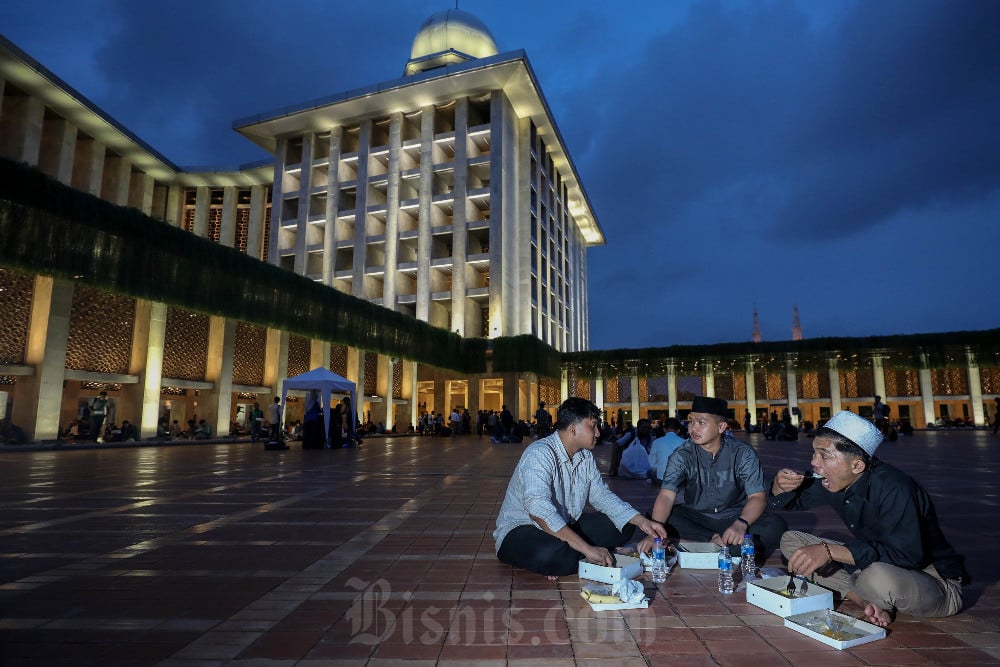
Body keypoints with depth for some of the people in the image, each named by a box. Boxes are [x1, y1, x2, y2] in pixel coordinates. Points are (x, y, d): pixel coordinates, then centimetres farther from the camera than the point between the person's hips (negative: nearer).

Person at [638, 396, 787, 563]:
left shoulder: (742, 453, -9)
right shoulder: (682, 455, -10)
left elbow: (757, 496, -15)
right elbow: (666, 496, -20)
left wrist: (741, 524, -37)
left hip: (735, 518, 0)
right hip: (696, 519, 1)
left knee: (776, 524, -26)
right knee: (667, 518, -27)